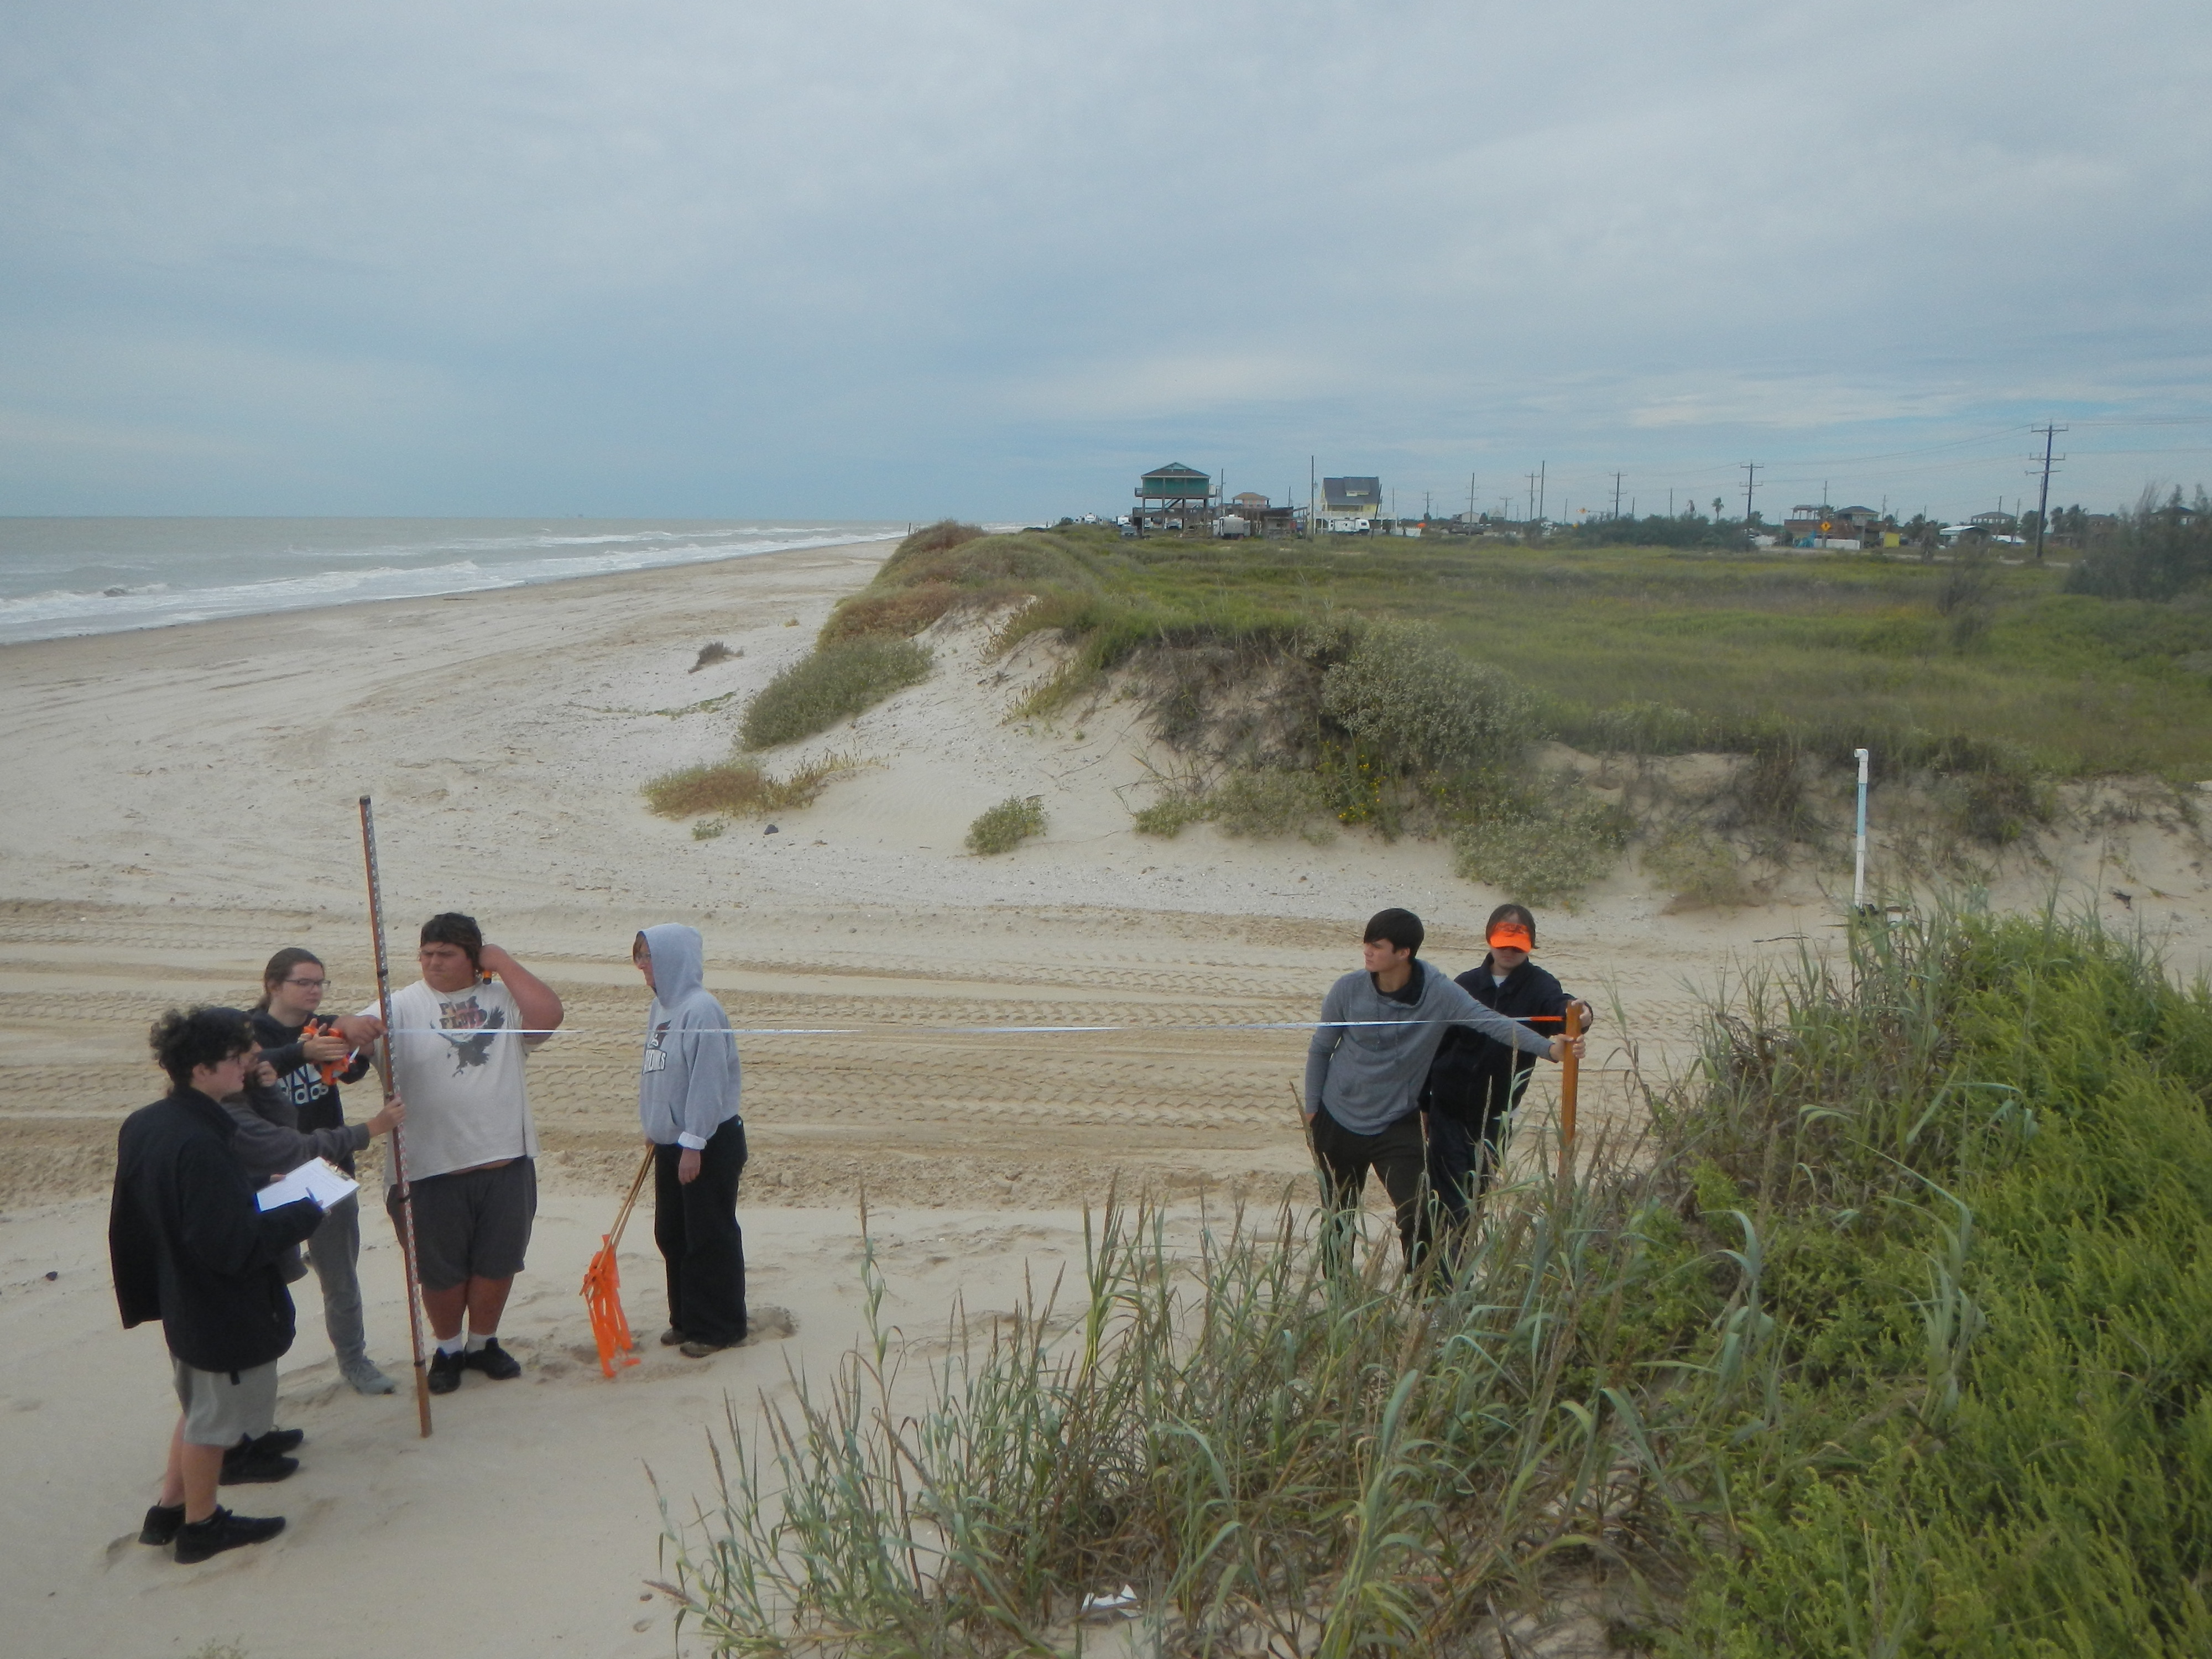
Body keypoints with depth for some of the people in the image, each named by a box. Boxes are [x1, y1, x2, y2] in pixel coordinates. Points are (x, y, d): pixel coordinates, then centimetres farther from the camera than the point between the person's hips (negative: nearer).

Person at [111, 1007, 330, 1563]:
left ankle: (170, 1509, 39)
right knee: (214, 1418, 11)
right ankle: (201, 1525, 28)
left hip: (181, 1298, 9)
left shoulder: (143, 1126, -2)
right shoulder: (200, 1145, -32)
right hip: (224, 1311, -9)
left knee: (198, 1407, 27)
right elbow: (233, 1247, -31)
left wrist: (258, 1191, 8)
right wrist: (303, 1215, -17)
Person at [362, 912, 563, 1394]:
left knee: (497, 1263, 15)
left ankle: (483, 1343, 36)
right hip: (432, 1168, -2)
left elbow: (548, 1015, -16)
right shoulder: (405, 1005, -3)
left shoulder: (503, 997, 1)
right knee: (442, 1269, 13)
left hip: (506, 1160, 2)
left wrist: (501, 962, -11)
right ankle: (448, 1349, 35)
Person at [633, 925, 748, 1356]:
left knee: (710, 1239, 2)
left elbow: (708, 1082, -21)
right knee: (672, 1236, 16)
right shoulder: (660, 1007, 7)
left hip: (708, 1145, -9)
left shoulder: (701, 1009, -21)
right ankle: (686, 1319, 30)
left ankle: (719, 1328, 15)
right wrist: (657, 1134, 17)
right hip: (671, 1142, 9)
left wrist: (692, 1146, -20)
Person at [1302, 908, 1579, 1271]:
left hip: (1397, 1125, -1)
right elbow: (1320, 1049, 0)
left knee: (1415, 1217, -14)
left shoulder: (1439, 995, -16)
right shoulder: (1349, 989, -13)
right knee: (1337, 1218, 13)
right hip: (1338, 1122, 1)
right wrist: (1312, 1109, 3)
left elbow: (1491, 1022, -25)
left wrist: (1548, 1047, -40)